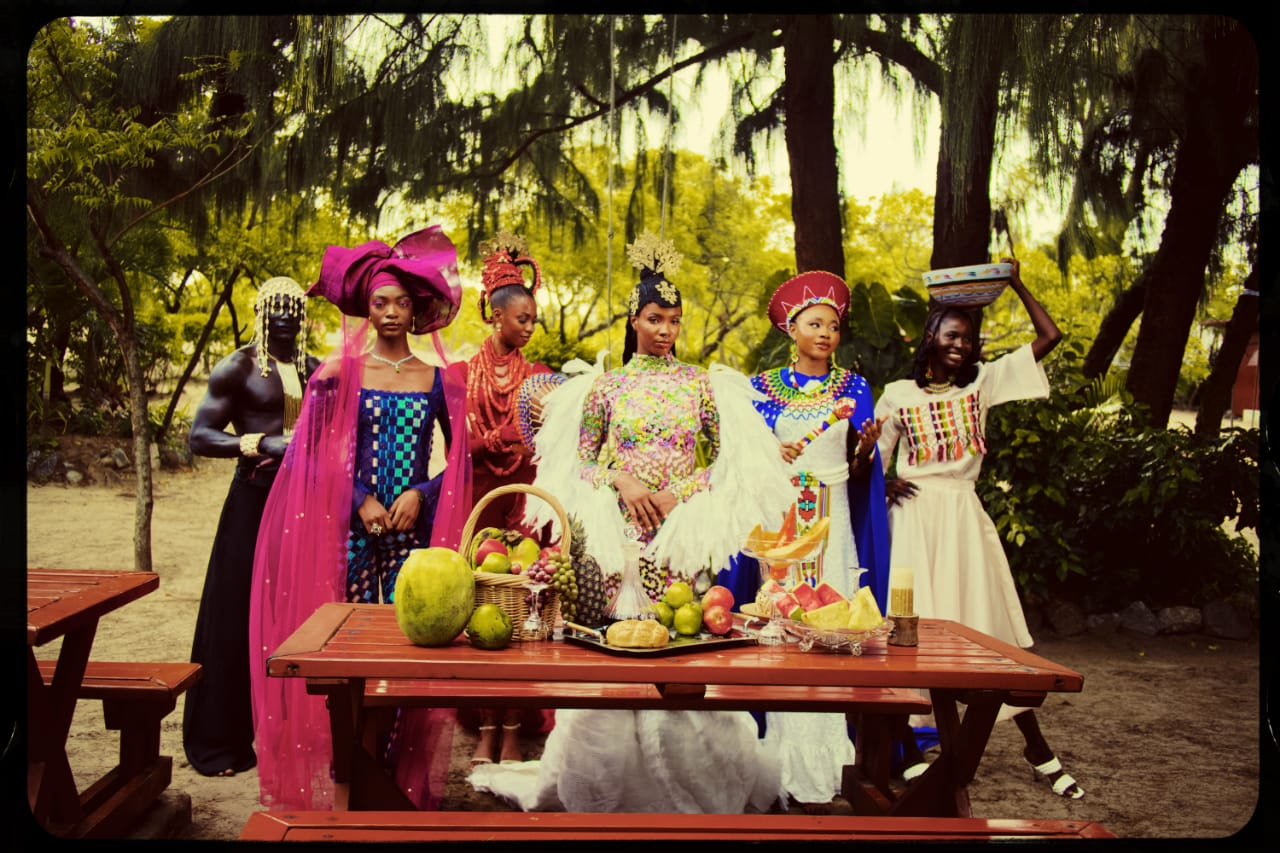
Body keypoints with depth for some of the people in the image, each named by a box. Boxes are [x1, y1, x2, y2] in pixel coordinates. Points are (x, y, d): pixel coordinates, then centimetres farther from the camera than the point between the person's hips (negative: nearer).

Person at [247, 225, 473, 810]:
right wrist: (362, 500, -9)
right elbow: (321, 454, 2)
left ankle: (403, 772, 9)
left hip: (415, 523, 1)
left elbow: (460, 454, 8)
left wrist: (421, 494, -6)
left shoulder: (436, 380, 7)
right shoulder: (342, 373, 4)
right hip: (355, 523, -1)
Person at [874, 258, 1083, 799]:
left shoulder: (981, 383, 9)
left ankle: (1037, 749, 14)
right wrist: (884, 485, -11)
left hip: (963, 515, 1)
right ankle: (908, 753, 10)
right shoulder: (897, 395, 6)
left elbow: (1049, 336, 6)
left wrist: (1016, 284, 4)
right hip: (913, 517, -1)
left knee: (994, 627, 4)